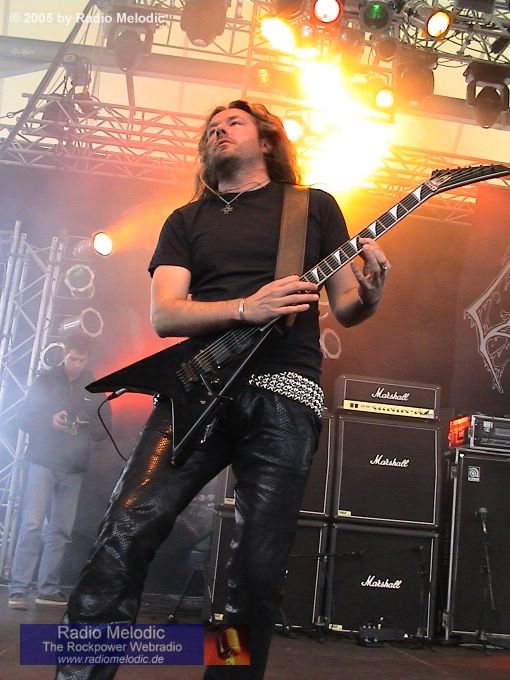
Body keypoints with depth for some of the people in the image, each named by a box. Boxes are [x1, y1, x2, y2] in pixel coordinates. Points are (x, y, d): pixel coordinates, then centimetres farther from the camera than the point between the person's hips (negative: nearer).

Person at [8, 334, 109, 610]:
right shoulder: (45, 381, 2)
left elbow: (102, 431, 9)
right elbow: (26, 420, 0)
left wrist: (84, 426, -13)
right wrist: (50, 421, -18)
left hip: (73, 468, 3)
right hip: (43, 462, -3)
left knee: (60, 530, 3)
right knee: (32, 524, -11)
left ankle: (48, 589, 9)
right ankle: (18, 589, -9)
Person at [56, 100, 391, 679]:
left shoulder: (315, 206, 17)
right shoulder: (187, 220, 19)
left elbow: (345, 308, 15)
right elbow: (163, 313, 4)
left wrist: (368, 295, -10)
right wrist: (246, 309, -13)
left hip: (285, 392, -1)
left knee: (259, 571, -3)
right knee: (127, 533, -13)